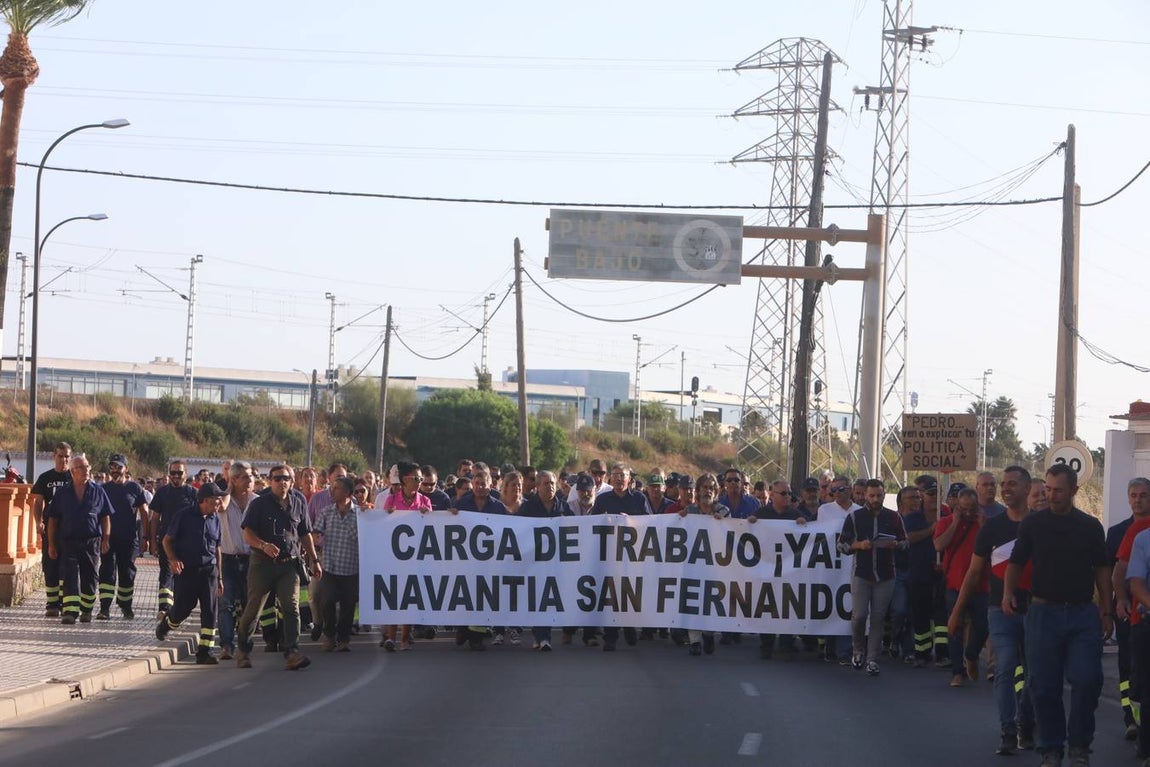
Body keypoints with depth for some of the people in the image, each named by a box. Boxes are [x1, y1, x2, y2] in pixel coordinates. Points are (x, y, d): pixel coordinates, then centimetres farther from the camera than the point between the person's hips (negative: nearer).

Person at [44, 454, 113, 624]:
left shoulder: (98, 492, 8)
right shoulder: (62, 494, 7)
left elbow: (106, 518, 9)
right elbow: (52, 519, 9)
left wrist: (105, 539, -1)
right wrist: (51, 544, 5)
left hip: (92, 541, 1)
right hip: (68, 542, -1)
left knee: (89, 578, 7)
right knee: (70, 577, -11)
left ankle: (86, 610, 23)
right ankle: (70, 612, -19)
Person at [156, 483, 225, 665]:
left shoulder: (215, 519, 11)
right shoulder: (185, 516, -4)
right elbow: (167, 540, 2)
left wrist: (219, 576, 17)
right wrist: (173, 559, -15)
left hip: (208, 570, 4)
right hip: (186, 569, -4)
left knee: (210, 611, -6)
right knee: (183, 608, 1)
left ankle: (204, 652, -3)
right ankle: (165, 624, 36)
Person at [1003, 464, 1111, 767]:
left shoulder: (1090, 526, 6)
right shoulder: (1033, 524, 4)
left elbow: (1102, 569, 11)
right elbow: (1016, 563, 8)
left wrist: (1106, 610, 5)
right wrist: (1008, 592, -9)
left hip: (1083, 614, 0)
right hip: (1044, 612, 0)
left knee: (1087, 679, -12)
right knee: (1044, 685, 1)